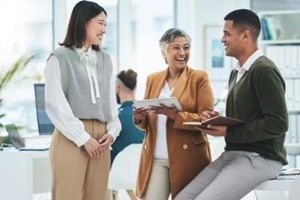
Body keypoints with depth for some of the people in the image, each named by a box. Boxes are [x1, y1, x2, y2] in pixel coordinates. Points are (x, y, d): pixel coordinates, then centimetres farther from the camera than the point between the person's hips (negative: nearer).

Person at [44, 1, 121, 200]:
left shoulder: (105, 59, 15)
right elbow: (56, 105, -8)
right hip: (70, 138, -5)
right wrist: (83, 138, -12)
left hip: (99, 138, 5)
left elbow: (111, 100, 16)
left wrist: (112, 131, -2)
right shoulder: (60, 58, -2)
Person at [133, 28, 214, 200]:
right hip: (155, 157, 3)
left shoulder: (199, 78, 1)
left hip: (187, 158, -3)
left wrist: (175, 116, -21)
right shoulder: (153, 79, 14)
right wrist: (140, 117, -7)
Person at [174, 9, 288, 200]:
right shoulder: (237, 72, 16)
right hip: (232, 154, 9)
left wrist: (228, 132, -19)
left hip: (260, 158, -9)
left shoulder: (264, 71, -14)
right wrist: (218, 119, 1)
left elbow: (278, 123, -20)